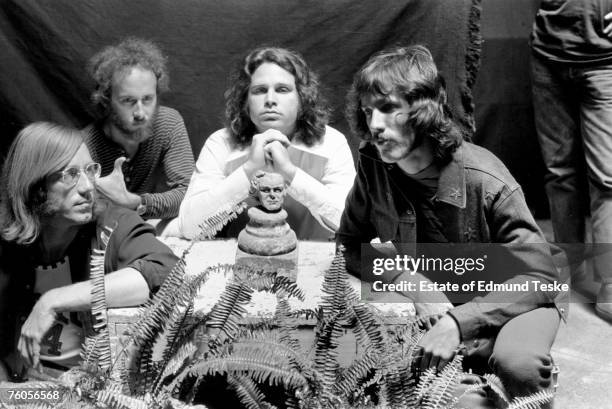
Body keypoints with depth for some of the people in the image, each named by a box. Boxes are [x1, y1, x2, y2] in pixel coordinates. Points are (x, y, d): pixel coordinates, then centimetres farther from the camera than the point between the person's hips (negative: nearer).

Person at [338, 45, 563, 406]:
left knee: (518, 364, -37)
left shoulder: (484, 180, -24)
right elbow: (350, 245, 0)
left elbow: (539, 276, -21)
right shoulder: (372, 167, -11)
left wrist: (460, 322, -34)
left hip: (503, 302, -4)